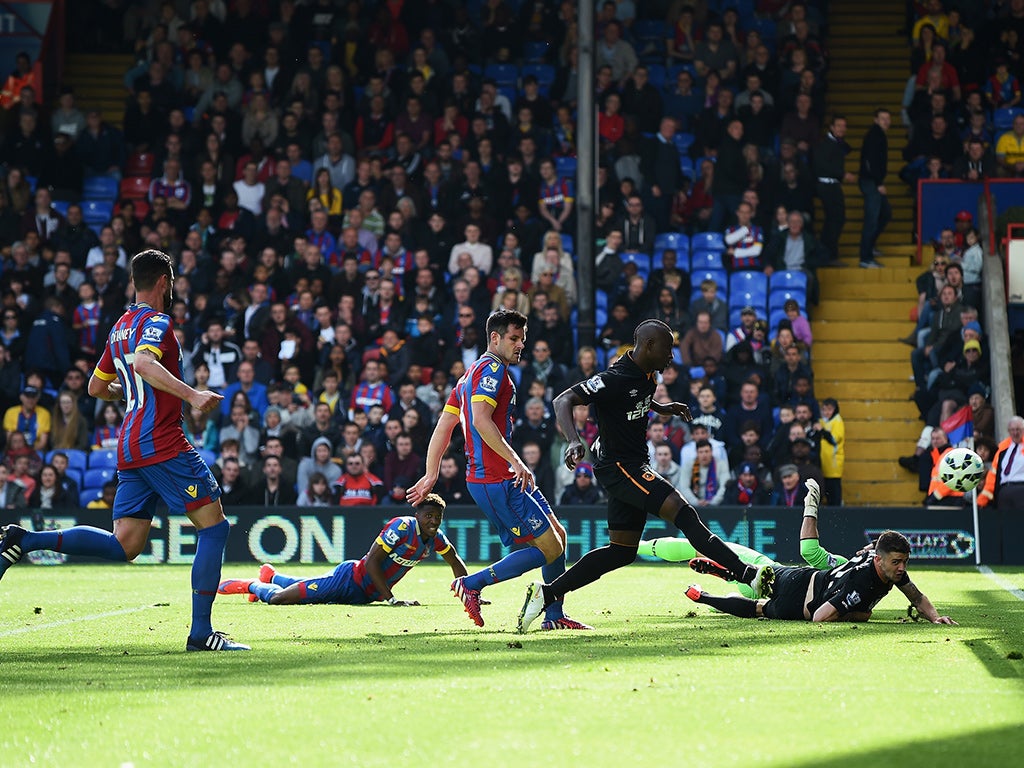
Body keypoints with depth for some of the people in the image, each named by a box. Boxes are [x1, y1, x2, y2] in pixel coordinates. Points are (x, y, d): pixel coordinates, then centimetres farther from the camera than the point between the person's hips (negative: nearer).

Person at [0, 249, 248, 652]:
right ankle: (201, 633, -7)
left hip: (130, 445, 9)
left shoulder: (120, 327, 20)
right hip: (162, 441, -9)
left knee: (124, 546, 5)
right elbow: (144, 362, -28)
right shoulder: (156, 322, -7)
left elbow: (96, 387, 29)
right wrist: (191, 394, -37)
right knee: (214, 526, -2)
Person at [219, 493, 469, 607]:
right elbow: (371, 562, -27)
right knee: (279, 598, -9)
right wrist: (390, 599, -30)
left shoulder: (435, 538, -3)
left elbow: (455, 562, 15)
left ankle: (271, 577, 56)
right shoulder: (403, 526, -25)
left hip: (364, 595, 8)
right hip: (350, 579, -8)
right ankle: (253, 585, 21)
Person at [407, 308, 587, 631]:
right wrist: (515, 460, -26)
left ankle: (554, 616, 17)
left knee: (557, 535, 14)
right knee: (549, 549, -10)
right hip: (496, 480, -11)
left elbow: (443, 426, 20)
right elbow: (480, 420, -25)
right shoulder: (492, 368, -10)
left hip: (506, 477, 11)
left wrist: (431, 476, 20)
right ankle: (472, 584, -6)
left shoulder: (471, 373, 20)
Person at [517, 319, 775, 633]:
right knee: (683, 513, -19)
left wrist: (664, 408, 22)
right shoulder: (616, 378, -20)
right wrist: (574, 442, -42)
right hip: (620, 467, -10)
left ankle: (546, 594, 12)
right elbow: (563, 401, -27)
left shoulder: (644, 375, 9)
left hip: (634, 468, 10)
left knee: (622, 551, 11)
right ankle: (747, 574, -23)